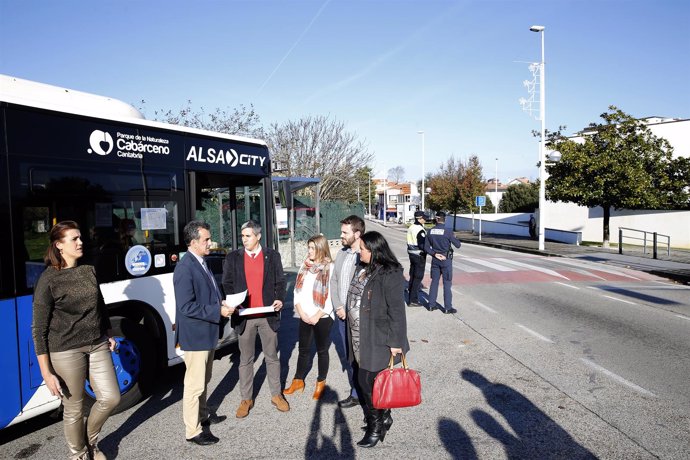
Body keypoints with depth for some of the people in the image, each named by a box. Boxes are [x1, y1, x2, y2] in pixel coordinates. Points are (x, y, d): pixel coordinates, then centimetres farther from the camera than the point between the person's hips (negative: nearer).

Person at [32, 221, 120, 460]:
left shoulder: (89, 271, 5)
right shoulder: (48, 280, -12)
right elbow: (39, 330, -11)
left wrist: (108, 334, 17)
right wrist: (47, 373, -13)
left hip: (97, 346, 5)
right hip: (66, 351, -5)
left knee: (111, 398, 7)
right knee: (74, 409, 8)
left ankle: (91, 441, 35)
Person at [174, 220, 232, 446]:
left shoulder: (201, 263, 8)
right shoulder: (185, 268, -22)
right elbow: (186, 307, -26)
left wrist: (222, 303, 0)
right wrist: (218, 311, -23)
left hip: (207, 333, 9)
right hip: (195, 336, -9)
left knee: (204, 380, 24)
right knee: (194, 384, 5)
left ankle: (203, 414, 41)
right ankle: (193, 431, 19)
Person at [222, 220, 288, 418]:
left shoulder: (272, 256, 3)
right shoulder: (232, 258, 3)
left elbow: (280, 281, 5)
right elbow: (227, 284, 5)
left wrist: (280, 299, -12)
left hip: (268, 314, 0)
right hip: (244, 316, 0)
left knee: (272, 357, 12)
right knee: (246, 359, 10)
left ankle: (276, 395, 27)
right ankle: (246, 399, 24)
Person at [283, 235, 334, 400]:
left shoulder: (330, 268, -10)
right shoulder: (305, 266, 5)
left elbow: (331, 296, -14)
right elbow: (297, 291, 6)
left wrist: (316, 317, -13)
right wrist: (302, 313, -5)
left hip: (322, 317, -4)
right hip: (305, 317, 4)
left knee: (322, 350, 10)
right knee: (303, 349, 14)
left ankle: (321, 383, 25)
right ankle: (298, 381, 28)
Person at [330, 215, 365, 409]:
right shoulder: (341, 253, 8)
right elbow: (334, 281, 12)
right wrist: (338, 307, 1)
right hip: (342, 315, 7)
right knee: (349, 357, 17)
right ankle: (356, 392, 31)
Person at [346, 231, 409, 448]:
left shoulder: (389, 274, -18)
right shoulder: (362, 269, 7)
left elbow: (396, 310, -19)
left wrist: (395, 342, -18)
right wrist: (349, 321, 18)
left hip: (377, 340, -8)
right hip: (360, 338, 8)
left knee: (368, 382, -1)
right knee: (366, 381, 17)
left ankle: (376, 426, 22)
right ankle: (383, 418, 37)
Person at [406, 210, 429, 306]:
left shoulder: (411, 227, 9)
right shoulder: (420, 230, -19)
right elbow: (422, 245, -24)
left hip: (411, 254, 9)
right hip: (419, 255, -9)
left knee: (412, 275, 18)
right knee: (418, 277, -3)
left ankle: (411, 290, 28)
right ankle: (413, 300, 0)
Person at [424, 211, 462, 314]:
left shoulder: (430, 231, -1)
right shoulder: (447, 231, -16)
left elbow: (426, 247, 1)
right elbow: (458, 245, -9)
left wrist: (435, 254, -4)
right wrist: (454, 237, 9)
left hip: (435, 260, 5)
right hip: (446, 260, -5)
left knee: (434, 282, 14)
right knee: (447, 284, 3)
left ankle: (431, 305, 19)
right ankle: (447, 307, 7)